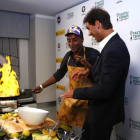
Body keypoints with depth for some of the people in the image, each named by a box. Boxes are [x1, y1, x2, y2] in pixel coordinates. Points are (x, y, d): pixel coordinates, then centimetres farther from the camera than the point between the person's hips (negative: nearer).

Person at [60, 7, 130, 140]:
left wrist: (75, 93, -16)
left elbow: (104, 90, -29)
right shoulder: (112, 44, 1)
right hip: (97, 109, 9)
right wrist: (88, 72, 3)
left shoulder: (114, 49, -29)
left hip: (104, 113, -9)